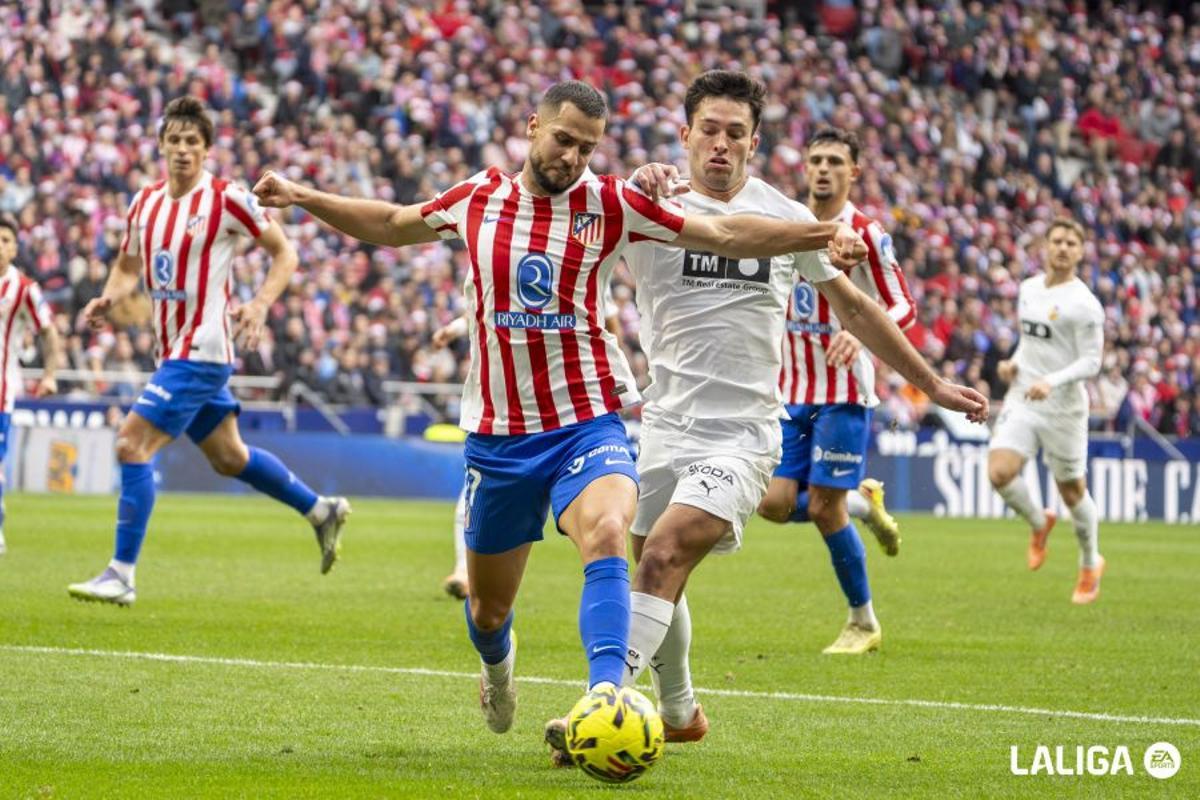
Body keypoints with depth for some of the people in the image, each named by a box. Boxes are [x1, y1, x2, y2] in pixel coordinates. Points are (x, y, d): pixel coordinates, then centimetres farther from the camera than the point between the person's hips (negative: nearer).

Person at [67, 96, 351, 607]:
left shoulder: (226, 199, -11)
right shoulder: (145, 203, 8)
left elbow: (284, 253, -4)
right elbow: (128, 267, 21)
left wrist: (259, 306, -18)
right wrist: (108, 299, -1)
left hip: (201, 351, -8)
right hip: (174, 351, 8)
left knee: (132, 444, -15)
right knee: (228, 458, 19)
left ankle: (121, 575, -12)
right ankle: (322, 511, 38)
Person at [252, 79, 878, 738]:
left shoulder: (608, 203, -3)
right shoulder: (478, 197, 2)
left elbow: (725, 235, -5)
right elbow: (390, 225, 20)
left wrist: (823, 235, -15)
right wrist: (302, 198, 14)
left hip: (587, 423, -2)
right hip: (496, 433, 2)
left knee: (606, 535, -33)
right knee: (488, 607, 12)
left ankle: (605, 692, -43)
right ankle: (497, 661, 48)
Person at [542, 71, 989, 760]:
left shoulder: (787, 217, 4)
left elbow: (854, 305, 18)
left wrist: (932, 384, 20)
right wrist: (633, 191, -42)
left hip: (744, 436, -2)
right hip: (666, 427, 2)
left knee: (664, 554, -22)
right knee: (655, 573, 11)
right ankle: (678, 713, 36)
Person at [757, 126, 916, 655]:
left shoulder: (865, 233, -8)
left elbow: (904, 308, -9)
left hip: (843, 393, -6)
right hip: (791, 391, 6)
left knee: (825, 509, -7)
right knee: (776, 504, -5)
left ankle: (863, 622, 11)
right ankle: (862, 502, 25)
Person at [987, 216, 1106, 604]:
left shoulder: (1084, 304, -12)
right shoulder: (1028, 289, 9)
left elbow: (1091, 362, -13)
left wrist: (1051, 381, -27)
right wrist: (1012, 363, 6)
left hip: (1063, 407, -5)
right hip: (1022, 399, 5)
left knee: (1072, 491, 6)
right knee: (999, 472, -16)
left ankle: (1090, 565, 29)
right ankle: (1039, 522, 14)